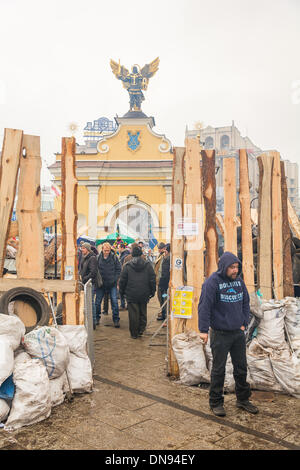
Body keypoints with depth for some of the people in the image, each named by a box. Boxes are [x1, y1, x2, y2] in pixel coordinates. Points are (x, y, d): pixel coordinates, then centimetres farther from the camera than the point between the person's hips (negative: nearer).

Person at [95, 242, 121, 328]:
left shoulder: (114, 257, -4)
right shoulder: (98, 257, -4)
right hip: (101, 284, 1)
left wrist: (115, 279, -7)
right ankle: (97, 318, 27)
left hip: (112, 284, -1)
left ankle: (116, 319, 7)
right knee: (98, 301, 9)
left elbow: (118, 269, 2)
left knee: (114, 301, -3)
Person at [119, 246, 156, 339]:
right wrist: (152, 292, 9)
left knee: (133, 314, 5)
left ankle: (134, 334, 12)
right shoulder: (148, 265, -1)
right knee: (143, 313, 17)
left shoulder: (127, 266, -4)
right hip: (144, 295, 1)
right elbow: (153, 280, 1)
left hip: (131, 295, -1)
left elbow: (122, 281, 0)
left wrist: (122, 292, 12)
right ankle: (141, 330, 18)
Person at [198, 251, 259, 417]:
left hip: (238, 333, 6)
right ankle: (216, 403, 21)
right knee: (218, 370, 5)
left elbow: (245, 303, 15)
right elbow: (204, 306, -17)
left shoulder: (239, 280, 5)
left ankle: (243, 399, 33)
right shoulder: (212, 282, -15)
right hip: (220, 334, -6)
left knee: (241, 367, 16)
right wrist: (203, 330, -19)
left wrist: (244, 323, 8)